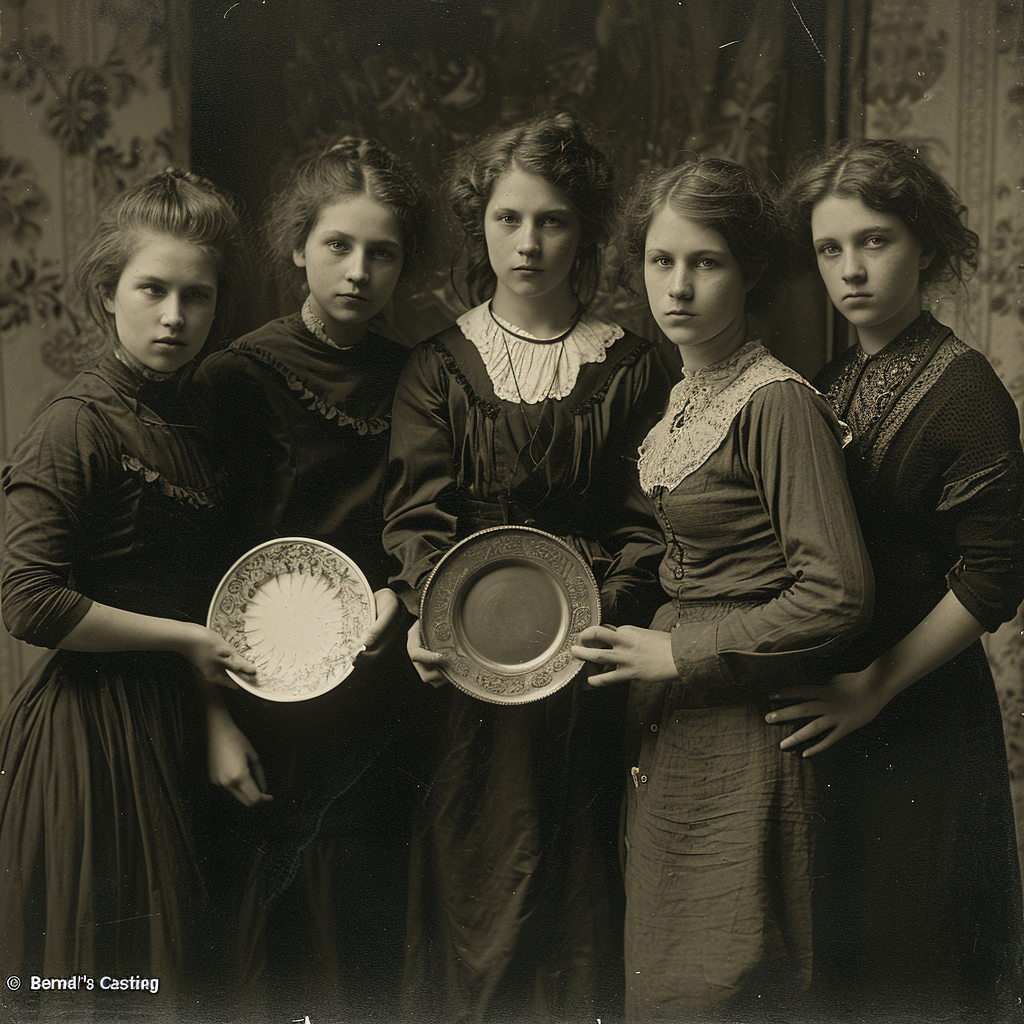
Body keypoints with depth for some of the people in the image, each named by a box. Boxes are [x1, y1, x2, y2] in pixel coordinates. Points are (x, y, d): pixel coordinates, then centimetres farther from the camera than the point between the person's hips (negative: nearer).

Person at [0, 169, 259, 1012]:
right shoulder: (79, 424, -15)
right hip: (92, 728, -7)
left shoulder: (191, 425, 9)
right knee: (97, 976, 3)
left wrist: (217, 719, 1)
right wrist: (185, 639, -14)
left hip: (167, 721, 8)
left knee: (168, 961, 16)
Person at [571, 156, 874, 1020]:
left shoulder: (777, 404, -18)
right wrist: (644, 646, 7)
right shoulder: (686, 398, 8)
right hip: (676, 729, 8)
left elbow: (837, 594, -23)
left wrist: (679, 653, -17)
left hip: (745, 731, -8)